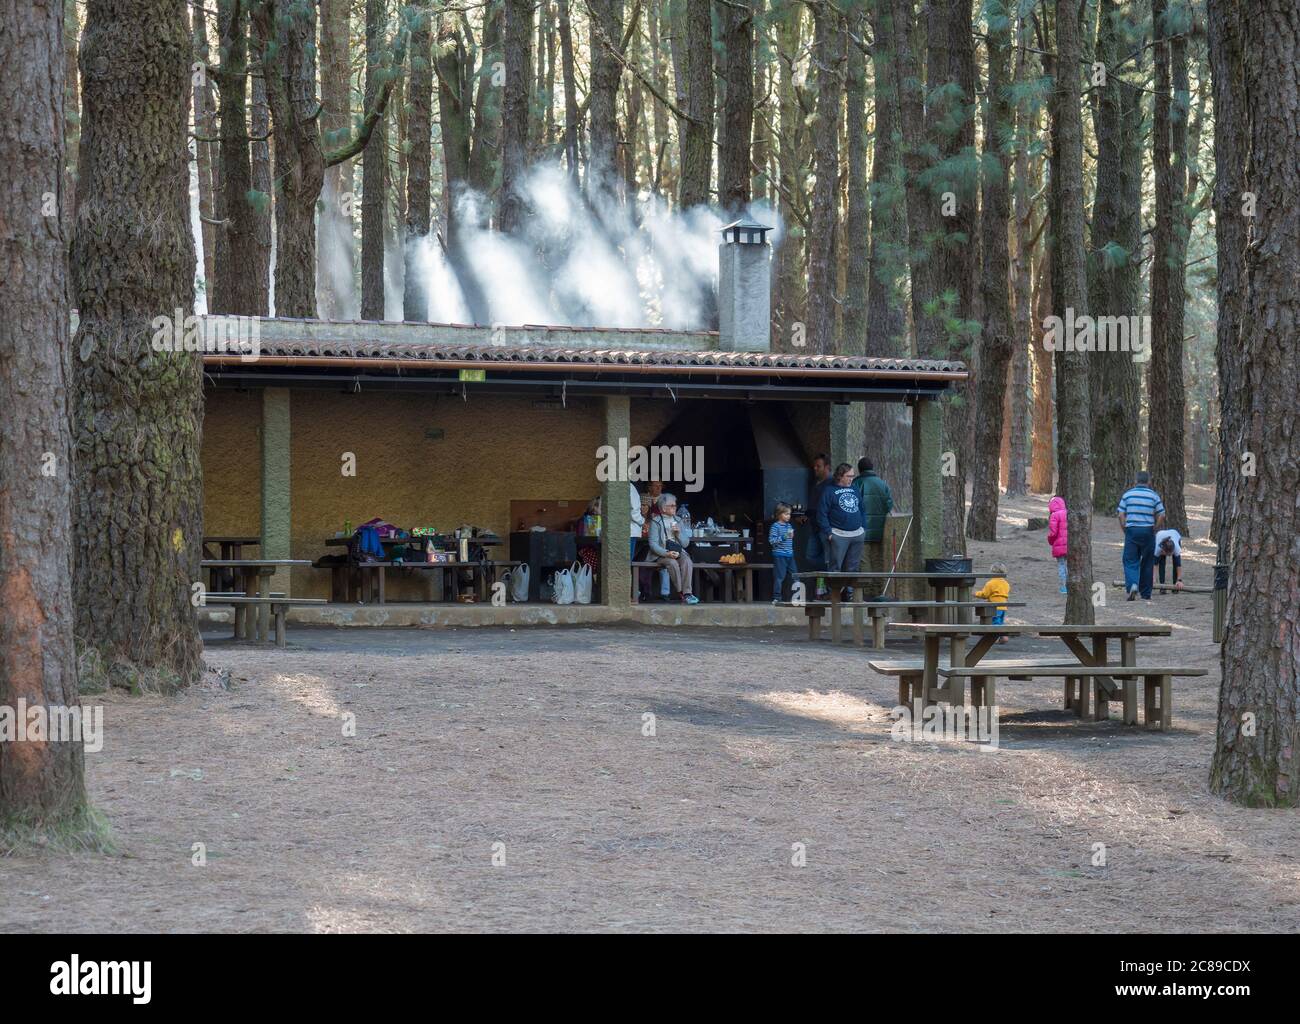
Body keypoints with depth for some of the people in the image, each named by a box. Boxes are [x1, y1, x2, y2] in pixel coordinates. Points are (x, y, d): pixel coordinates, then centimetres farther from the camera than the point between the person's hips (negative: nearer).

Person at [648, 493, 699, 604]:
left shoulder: (678, 521, 16)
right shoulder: (656, 522, 2)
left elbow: (685, 543, 14)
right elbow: (653, 544, -7)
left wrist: (678, 533, -5)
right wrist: (667, 553, -22)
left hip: (678, 552, 4)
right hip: (662, 553, -4)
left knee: (687, 561, -29)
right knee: (673, 563, -35)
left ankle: (687, 593, -34)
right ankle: (682, 593, -28)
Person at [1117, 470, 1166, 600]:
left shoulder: (1128, 494, 3)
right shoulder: (1154, 496, 1)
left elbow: (1121, 515, 0)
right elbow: (1161, 516, -3)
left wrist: (1125, 531, 7)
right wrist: (1154, 530, 7)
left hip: (1131, 531, 0)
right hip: (1148, 531, 0)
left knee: (1130, 561, 3)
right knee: (1147, 563, 9)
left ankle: (1132, 584, -23)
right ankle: (1145, 594, 15)